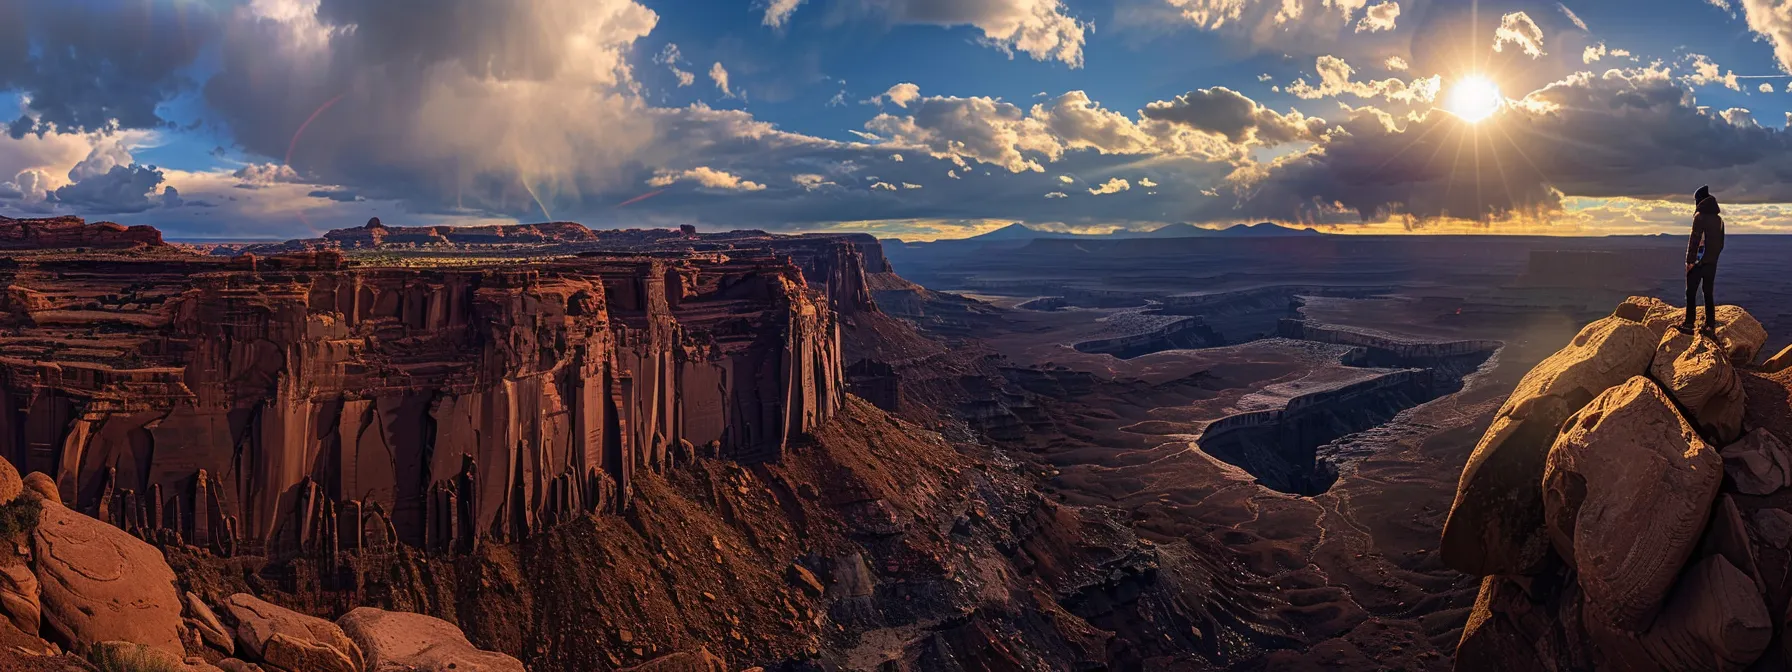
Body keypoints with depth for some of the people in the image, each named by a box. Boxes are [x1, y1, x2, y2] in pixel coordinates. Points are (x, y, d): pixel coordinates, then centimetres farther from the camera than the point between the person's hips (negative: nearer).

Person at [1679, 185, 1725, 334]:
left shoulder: (1700, 216, -11)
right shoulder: (1719, 218, 10)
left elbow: (1695, 239, -16)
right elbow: (1721, 242, 14)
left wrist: (1690, 260, -15)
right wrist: (1714, 256, 21)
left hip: (1698, 260, -7)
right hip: (1712, 262, 7)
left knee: (1691, 293, -2)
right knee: (1708, 292, 12)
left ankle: (1689, 324, -4)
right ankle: (1710, 325, 11)